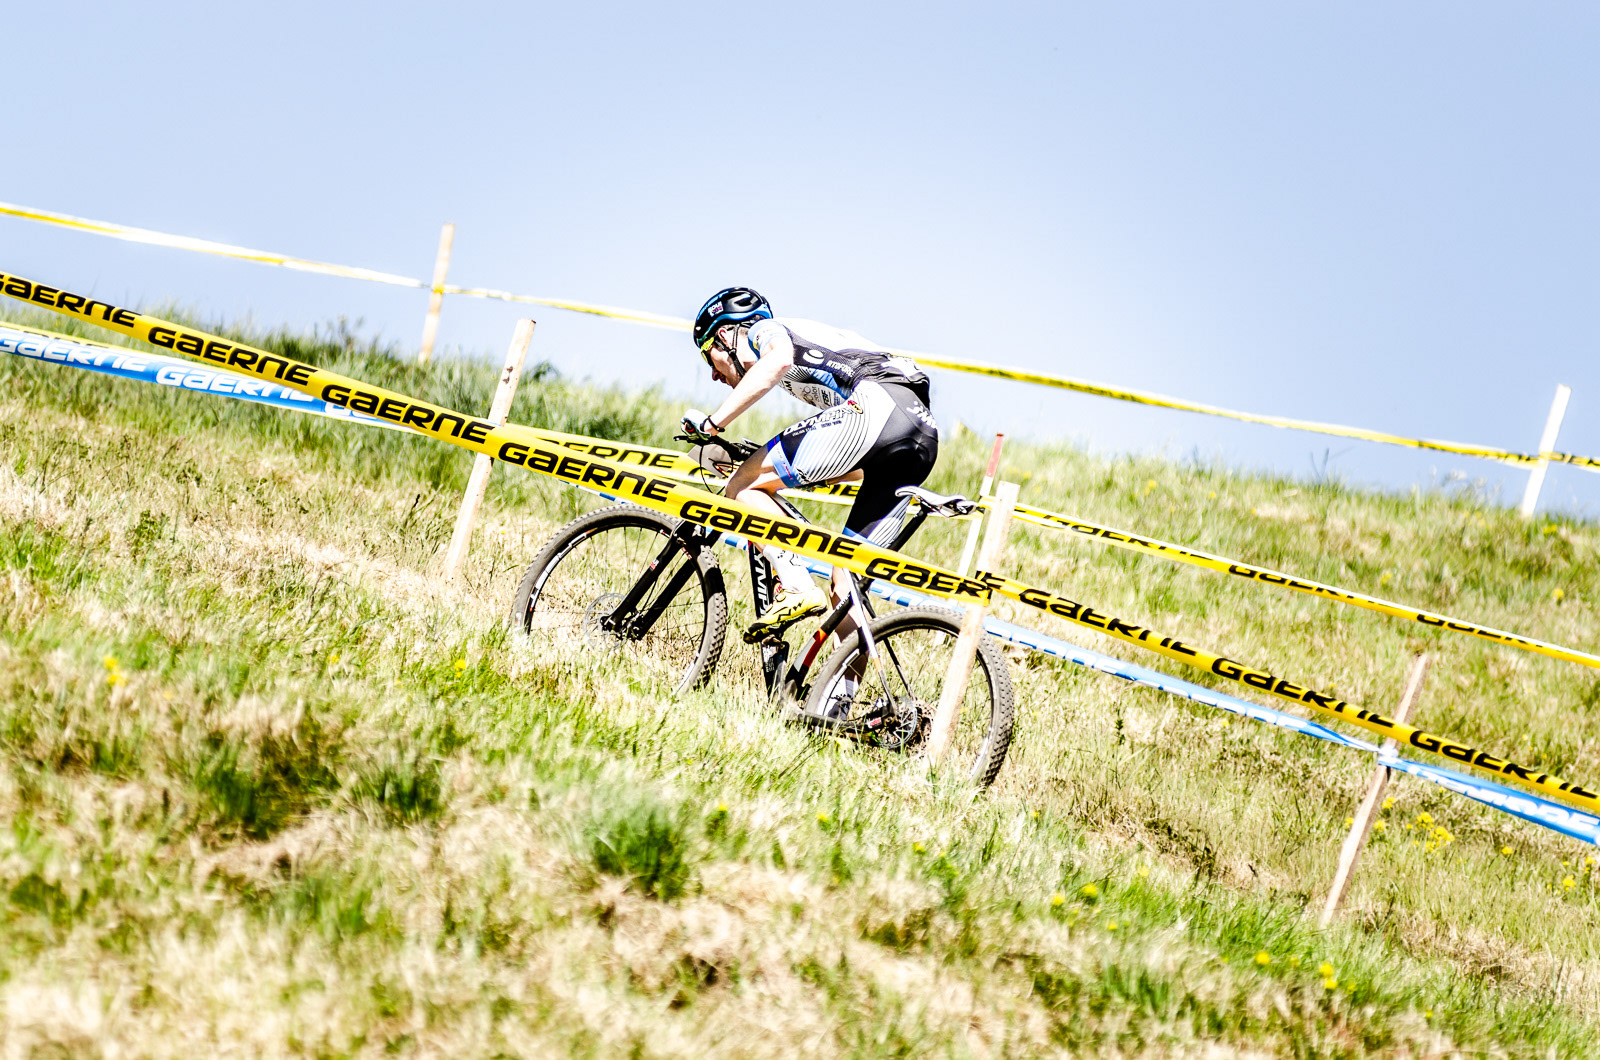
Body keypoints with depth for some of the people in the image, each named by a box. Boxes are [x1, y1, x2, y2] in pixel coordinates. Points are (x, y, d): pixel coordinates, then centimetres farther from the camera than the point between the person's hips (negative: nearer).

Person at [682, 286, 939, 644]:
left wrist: (713, 422, -9)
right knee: (845, 586, 9)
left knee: (743, 487, -3)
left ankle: (797, 590, -16)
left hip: (877, 406, -9)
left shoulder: (765, 329, 16)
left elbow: (778, 360, -14)